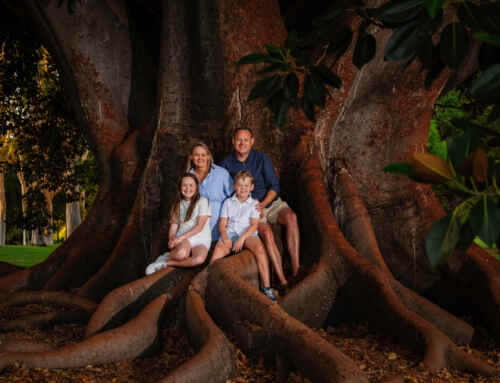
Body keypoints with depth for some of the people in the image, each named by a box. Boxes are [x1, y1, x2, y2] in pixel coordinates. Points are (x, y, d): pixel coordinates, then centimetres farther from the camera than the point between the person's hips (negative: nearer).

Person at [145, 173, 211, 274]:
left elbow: (199, 227, -6)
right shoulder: (178, 204, 15)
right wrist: (172, 238, -11)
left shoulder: (202, 201, 1)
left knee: (199, 259, -36)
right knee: (181, 253, -38)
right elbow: (173, 225, 11)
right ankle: (167, 256, -4)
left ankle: (167, 262, -17)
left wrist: (181, 238, -13)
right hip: (182, 238, 1)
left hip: (201, 239, -1)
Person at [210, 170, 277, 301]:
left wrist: (242, 238, -17)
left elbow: (254, 224, -1)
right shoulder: (228, 202, 18)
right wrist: (224, 237, -11)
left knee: (259, 247, -33)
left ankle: (266, 286, -32)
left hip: (248, 234, -2)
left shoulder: (254, 203, 11)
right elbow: (222, 223, 11)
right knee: (220, 247, -31)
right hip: (230, 233, 2)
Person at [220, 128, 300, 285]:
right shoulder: (226, 164, -2)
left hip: (271, 202, 1)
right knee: (267, 233, -30)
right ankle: (283, 280, -30)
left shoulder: (261, 158, -4)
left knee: (291, 217, -30)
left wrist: (263, 204, -20)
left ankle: (296, 270, -33)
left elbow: (274, 186, -4)